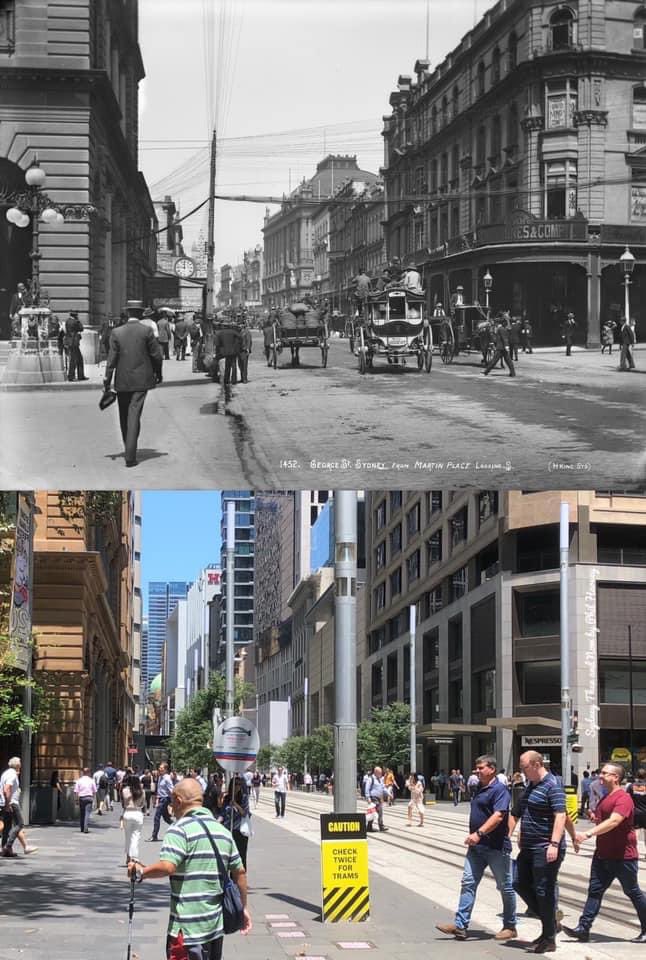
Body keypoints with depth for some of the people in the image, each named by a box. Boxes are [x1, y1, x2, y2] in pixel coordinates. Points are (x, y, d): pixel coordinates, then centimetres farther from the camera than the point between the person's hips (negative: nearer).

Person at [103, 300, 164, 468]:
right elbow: (157, 355, -3)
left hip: (122, 381, 1)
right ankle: (130, 456, -10)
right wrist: (158, 373, 14)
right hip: (141, 379, -1)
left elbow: (112, 359, -4)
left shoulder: (117, 333, -3)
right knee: (134, 416, -4)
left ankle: (129, 448, 31)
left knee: (124, 415, 17)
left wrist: (107, 382, 0)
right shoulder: (147, 331, -6)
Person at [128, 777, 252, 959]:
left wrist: (140, 872, -9)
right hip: (216, 924, 7)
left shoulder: (181, 829, -12)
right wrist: (244, 907, 22)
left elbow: (167, 866, -25)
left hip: (187, 928, -7)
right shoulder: (223, 831, 11)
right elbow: (239, 872, 14)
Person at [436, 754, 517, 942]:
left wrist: (479, 833, -32)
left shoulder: (499, 789, -14)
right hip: (477, 847, 9)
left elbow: (498, 815, -25)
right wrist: (473, 836, 19)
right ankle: (461, 925, -5)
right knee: (468, 883, -1)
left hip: (496, 847, -9)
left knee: (505, 887, 5)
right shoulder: (480, 788, 13)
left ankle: (510, 927, 15)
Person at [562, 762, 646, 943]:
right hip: (603, 854, 9)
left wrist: (589, 833, -40)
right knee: (595, 891, 1)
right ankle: (583, 929, -3)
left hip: (623, 856, -9)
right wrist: (595, 819, 9)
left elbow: (613, 821, -33)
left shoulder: (623, 798, -18)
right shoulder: (606, 798, 14)